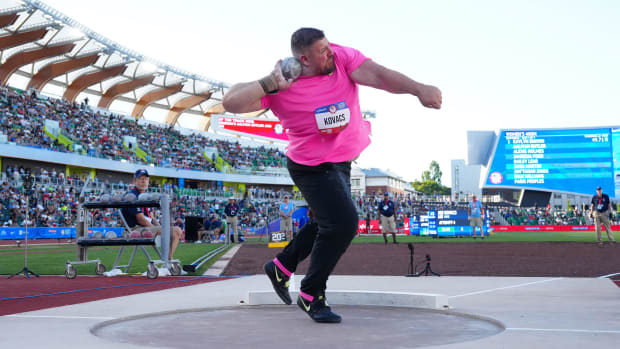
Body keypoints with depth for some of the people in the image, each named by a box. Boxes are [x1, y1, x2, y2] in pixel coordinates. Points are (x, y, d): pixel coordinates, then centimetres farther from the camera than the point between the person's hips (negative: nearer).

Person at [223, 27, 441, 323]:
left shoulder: (343, 57, -14)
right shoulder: (281, 87, -22)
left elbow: (376, 74, -29)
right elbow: (230, 103, -26)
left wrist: (418, 89, -46)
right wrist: (271, 84, -37)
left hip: (341, 162, 7)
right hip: (313, 168, -7)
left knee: (331, 223, 21)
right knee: (343, 222, -17)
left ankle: (280, 267, 42)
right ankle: (311, 295, 2)